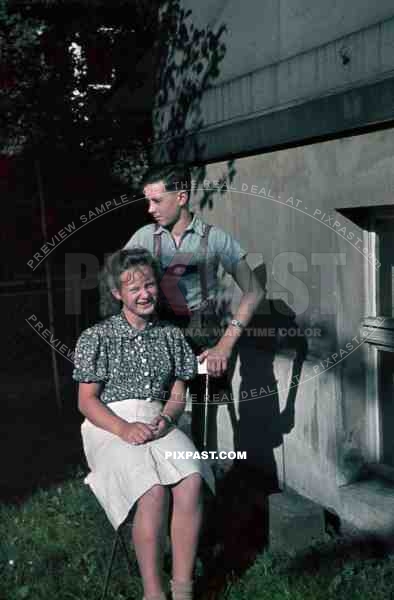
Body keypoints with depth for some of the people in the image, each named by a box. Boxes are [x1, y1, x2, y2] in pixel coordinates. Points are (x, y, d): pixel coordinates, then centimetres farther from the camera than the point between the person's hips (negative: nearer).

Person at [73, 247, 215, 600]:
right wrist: (124, 428, -17)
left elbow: (177, 395, 13)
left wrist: (166, 419, -10)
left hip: (158, 422, 3)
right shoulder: (97, 338, 2)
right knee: (153, 490, -31)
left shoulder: (171, 336, 13)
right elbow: (87, 401, -1)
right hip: (108, 426, -3)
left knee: (192, 481, -28)